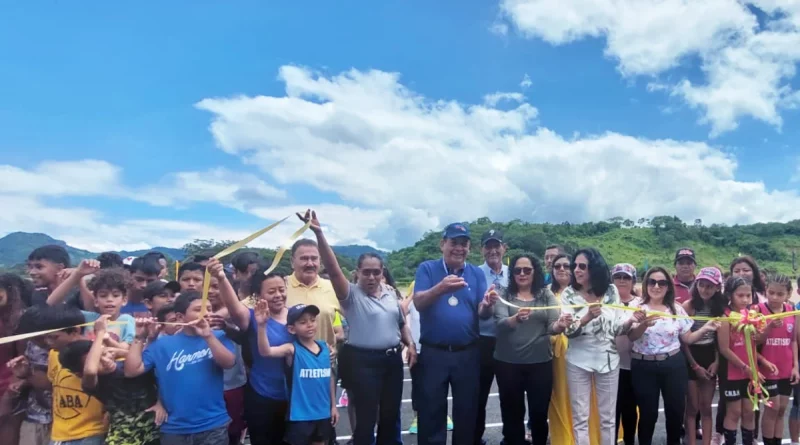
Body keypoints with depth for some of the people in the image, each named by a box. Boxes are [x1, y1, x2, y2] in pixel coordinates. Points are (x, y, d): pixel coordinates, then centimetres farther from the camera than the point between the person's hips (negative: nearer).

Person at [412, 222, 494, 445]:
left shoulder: (477, 273, 4)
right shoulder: (427, 268, -1)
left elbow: (482, 314, -2)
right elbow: (419, 302, -14)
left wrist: (487, 305, -26)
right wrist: (441, 288, -33)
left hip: (468, 353, 2)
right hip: (433, 352, -2)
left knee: (467, 412, 14)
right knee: (431, 412, 8)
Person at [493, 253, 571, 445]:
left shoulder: (547, 295, 5)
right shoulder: (504, 294, 0)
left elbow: (552, 327, -4)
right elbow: (501, 324, -14)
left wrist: (561, 325, -28)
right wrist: (516, 318, -36)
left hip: (540, 362, 1)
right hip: (508, 363, -1)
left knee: (539, 413, 9)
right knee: (512, 414, 8)